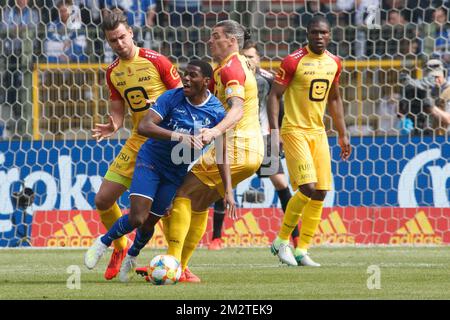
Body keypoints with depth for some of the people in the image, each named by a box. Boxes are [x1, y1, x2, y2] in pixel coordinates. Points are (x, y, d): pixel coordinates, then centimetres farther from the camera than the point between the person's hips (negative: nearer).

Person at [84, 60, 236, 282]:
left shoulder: (216, 112, -11)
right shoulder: (172, 98, -18)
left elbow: (222, 153, -5)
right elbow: (144, 127, -28)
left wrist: (228, 190, -12)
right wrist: (178, 136, -41)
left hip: (176, 171, 3)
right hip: (151, 161, -3)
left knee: (150, 222, 7)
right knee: (137, 218, -18)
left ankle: (132, 256, 39)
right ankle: (103, 243, 10)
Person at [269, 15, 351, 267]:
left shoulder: (334, 63, 8)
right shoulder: (294, 61, -11)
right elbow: (274, 95, -9)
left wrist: (343, 134, 19)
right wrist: (274, 130, -19)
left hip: (318, 132, 7)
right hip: (294, 130, -7)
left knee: (321, 193, 1)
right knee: (308, 188, -18)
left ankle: (302, 250, 10)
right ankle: (282, 241, -1)